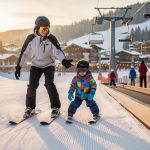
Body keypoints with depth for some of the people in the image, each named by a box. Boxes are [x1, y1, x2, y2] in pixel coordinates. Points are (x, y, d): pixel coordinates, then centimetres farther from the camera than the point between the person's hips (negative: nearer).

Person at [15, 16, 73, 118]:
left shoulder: (51, 38, -16)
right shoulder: (31, 38, -11)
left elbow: (58, 51, -26)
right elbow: (24, 53, -2)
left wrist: (64, 61, -46)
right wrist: (18, 67, -2)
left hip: (49, 65, -2)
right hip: (36, 65, 2)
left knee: (49, 84, -17)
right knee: (32, 86, -7)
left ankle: (56, 108, -3)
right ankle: (30, 108, 13)